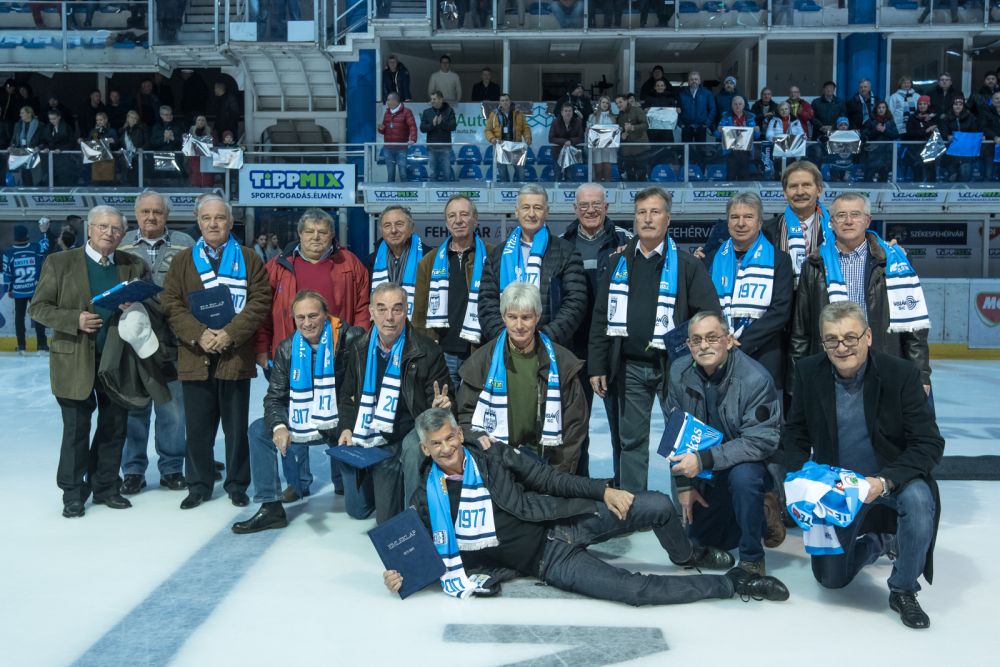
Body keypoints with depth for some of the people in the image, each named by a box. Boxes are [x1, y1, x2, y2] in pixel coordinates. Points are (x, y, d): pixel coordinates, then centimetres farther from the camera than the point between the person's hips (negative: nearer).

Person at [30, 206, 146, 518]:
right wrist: (75, 320, -17)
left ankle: (106, 487, 24)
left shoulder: (134, 266, 5)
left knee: (114, 428, 9)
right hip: (75, 361, -3)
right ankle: (73, 493, 18)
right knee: (76, 430, 4)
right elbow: (38, 308, -2)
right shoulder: (59, 263, -2)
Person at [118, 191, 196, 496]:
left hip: (173, 340, -1)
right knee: (134, 406, 8)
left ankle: (171, 468, 20)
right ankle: (133, 470, 19)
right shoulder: (121, 245, 8)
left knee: (172, 407, 7)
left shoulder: (184, 245, 4)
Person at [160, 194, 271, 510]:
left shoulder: (248, 259, 5)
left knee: (237, 426, 7)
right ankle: (199, 485, 22)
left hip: (236, 356, -1)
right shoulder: (182, 261, 10)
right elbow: (171, 303, 2)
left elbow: (259, 301, -4)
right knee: (198, 428, 8)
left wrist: (230, 334, -15)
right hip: (195, 357, 2)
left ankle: (237, 485, 20)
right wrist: (198, 334, -13)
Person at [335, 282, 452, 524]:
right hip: (379, 442, 4)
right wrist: (347, 427, 0)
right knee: (386, 519, 3)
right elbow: (347, 395, 15)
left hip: (414, 433, -4)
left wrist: (440, 407, -28)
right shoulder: (358, 349, 2)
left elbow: (438, 403, -4)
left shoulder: (427, 352, -10)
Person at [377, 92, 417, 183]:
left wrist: (412, 139, -29)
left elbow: (413, 126, -14)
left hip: (401, 148, -5)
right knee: (390, 174, 7)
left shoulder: (406, 112, -2)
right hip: (388, 148, 5)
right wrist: (381, 128, -3)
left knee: (402, 173, -5)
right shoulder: (387, 113, 15)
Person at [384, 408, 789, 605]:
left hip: (565, 522, 3)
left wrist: (603, 491, -5)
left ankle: (687, 556, 26)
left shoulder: (492, 457, -2)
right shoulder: (427, 501, -6)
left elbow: (549, 480, 2)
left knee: (659, 506, -10)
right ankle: (731, 585, -3)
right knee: (634, 589, -22)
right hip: (547, 561, -3)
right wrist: (401, 577, -16)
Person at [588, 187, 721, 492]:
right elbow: (601, 318, 10)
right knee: (631, 441, 9)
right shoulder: (618, 263, 10)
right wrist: (597, 366, 6)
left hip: (673, 366, -3)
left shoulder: (687, 265, -1)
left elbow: (710, 316, -4)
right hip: (630, 366, 3)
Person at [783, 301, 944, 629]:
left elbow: (929, 443, -20)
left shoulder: (902, 373, -18)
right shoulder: (809, 372, -9)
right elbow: (795, 433, 2)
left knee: (918, 499, -37)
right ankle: (881, 541, 39)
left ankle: (903, 590, -11)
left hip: (893, 480, -3)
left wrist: (884, 482, -34)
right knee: (830, 578, 5)